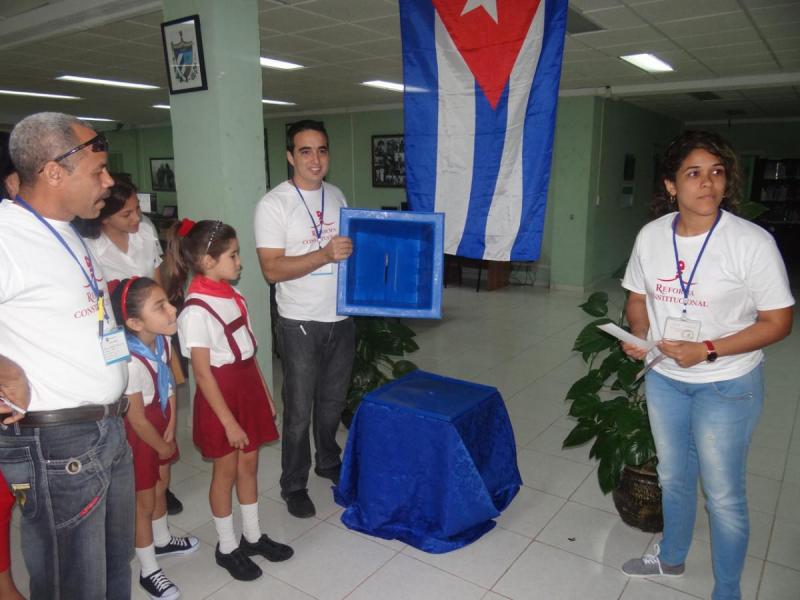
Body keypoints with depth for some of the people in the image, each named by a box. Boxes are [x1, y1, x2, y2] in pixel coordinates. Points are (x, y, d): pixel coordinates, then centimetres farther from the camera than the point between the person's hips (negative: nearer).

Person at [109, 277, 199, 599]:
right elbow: (137, 420, -25)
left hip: (160, 424, 7)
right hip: (139, 435, -7)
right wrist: (164, 448, -10)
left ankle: (162, 541, 51)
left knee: (161, 486, 25)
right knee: (144, 501, 10)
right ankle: (149, 571, 30)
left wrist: (171, 428, -5)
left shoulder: (162, 339, -13)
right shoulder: (131, 361, -36)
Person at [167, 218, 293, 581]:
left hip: (248, 386, 7)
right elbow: (202, 373, -19)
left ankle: (253, 537, 35)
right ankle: (227, 547, 29)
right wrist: (229, 421, -17)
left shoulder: (232, 295, 4)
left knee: (249, 463, 17)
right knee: (226, 470, 9)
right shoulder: (196, 310, -20)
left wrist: (265, 395, 13)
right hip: (221, 394, -7)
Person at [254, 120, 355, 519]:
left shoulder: (336, 196, 9)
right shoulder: (274, 204, -10)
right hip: (301, 324, -5)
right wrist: (325, 255, -28)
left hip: (341, 318, 6)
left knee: (333, 402, 20)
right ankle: (293, 485, 24)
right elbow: (272, 269, -18)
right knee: (299, 410, 6)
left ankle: (329, 462, 42)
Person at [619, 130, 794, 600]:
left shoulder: (752, 242, -18)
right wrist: (639, 332, -12)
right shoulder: (651, 235, -5)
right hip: (664, 378, 5)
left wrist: (707, 350, -24)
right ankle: (671, 557, 48)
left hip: (727, 386, -4)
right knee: (673, 476, 23)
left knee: (724, 495, 9)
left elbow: (778, 322, -14)